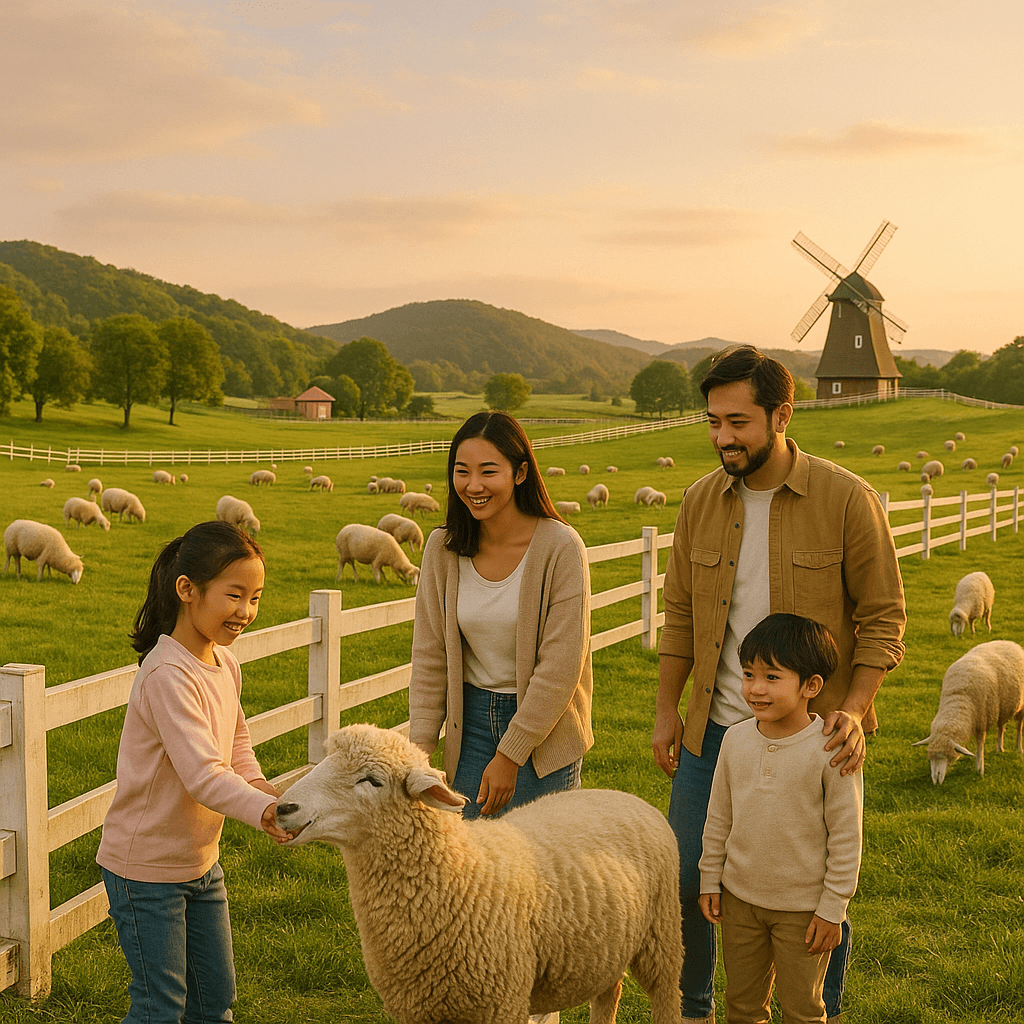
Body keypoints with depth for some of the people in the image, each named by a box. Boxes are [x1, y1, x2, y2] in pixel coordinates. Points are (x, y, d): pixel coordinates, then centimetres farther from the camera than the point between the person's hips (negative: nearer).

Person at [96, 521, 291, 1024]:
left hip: (201, 862, 8)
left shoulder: (225, 663, 1)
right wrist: (264, 810, -50)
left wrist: (259, 786, -9)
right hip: (146, 866, -8)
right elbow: (202, 774, -36)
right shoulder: (167, 675, -27)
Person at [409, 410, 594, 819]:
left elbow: (560, 667, -15)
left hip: (545, 730, -3)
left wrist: (510, 755, -15)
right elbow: (429, 658, 2)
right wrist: (421, 747, -5)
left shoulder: (560, 547, -15)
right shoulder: (442, 548, -3)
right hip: (470, 721, 3)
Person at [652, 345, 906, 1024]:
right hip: (717, 730, 4)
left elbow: (885, 618, -7)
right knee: (686, 878, 10)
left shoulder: (846, 499, -11)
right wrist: (667, 711, 9)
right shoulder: (701, 502, 1)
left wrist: (853, 711, -17)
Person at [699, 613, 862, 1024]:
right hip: (740, 897, 4)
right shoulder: (736, 739, -5)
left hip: (803, 907, -4)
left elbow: (846, 836, -13)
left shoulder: (831, 751, -19)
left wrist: (832, 909, -11)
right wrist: (710, 880, 10)